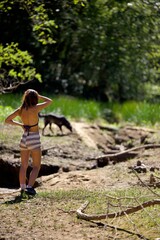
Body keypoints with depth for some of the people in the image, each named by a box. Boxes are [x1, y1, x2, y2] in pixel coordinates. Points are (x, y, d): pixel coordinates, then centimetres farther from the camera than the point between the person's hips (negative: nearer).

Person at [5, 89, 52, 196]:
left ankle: (22, 187, 22)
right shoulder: (35, 108, -14)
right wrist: (38, 96, 5)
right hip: (34, 139, -5)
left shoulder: (20, 110, 0)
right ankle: (29, 187, -12)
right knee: (36, 167, 2)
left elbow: (7, 120, 7)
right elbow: (49, 101, -2)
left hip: (24, 138, 5)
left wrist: (20, 124, 9)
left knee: (24, 165, 17)